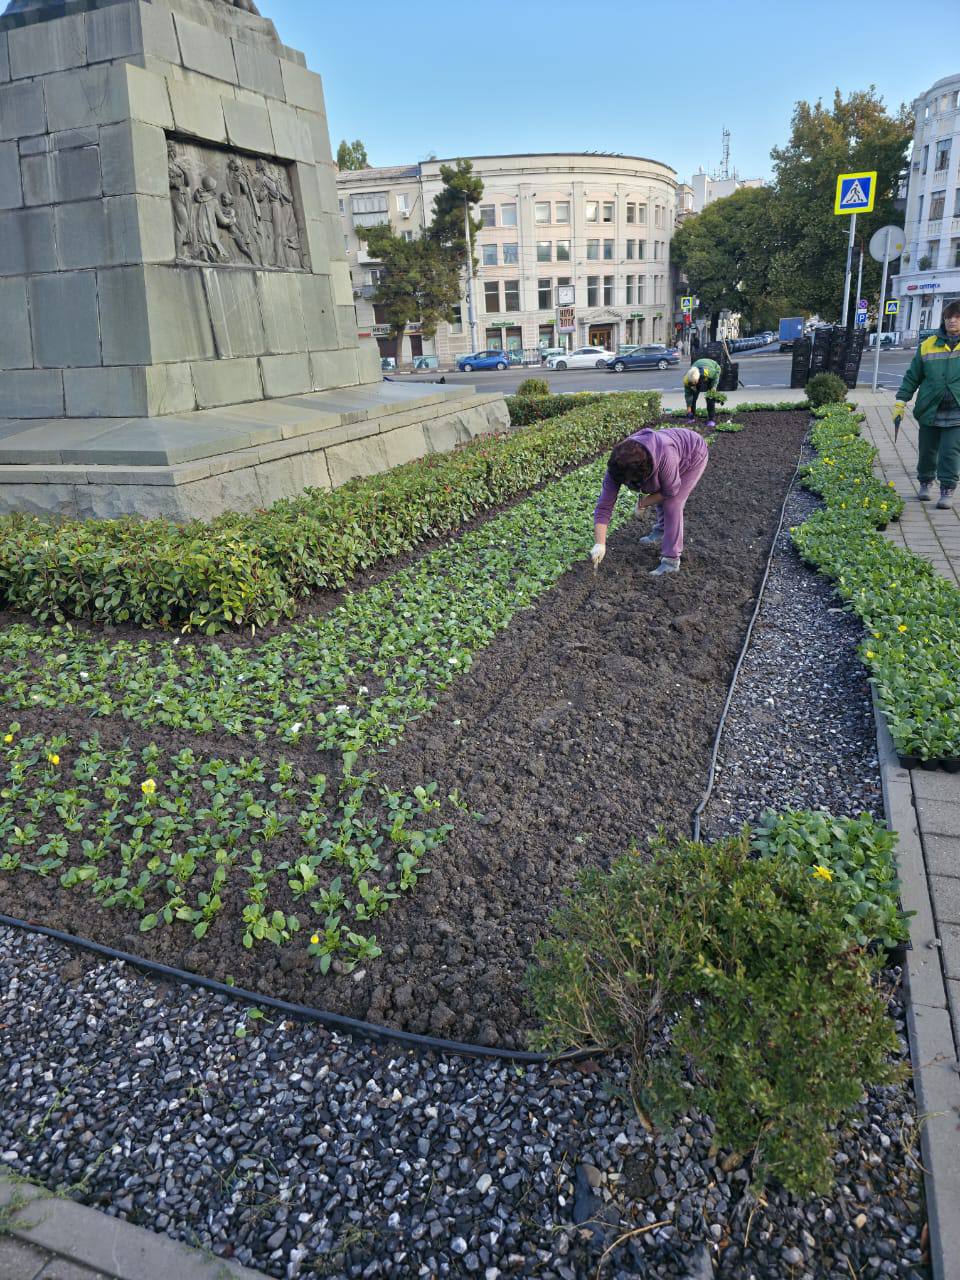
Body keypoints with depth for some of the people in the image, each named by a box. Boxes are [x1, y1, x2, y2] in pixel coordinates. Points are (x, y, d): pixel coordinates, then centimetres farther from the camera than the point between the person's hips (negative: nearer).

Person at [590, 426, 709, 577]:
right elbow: (604, 507, -28)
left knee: (672, 503, -14)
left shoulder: (664, 456, -44)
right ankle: (661, 531, 44)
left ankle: (671, 561, -10)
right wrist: (599, 544, -35)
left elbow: (670, 491, -26)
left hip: (693, 454, -6)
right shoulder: (618, 466, -28)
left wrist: (643, 503, -19)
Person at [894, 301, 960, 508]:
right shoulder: (928, 345, 5)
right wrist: (901, 402, 4)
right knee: (927, 451, 11)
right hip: (930, 411, 2)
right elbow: (913, 376, 10)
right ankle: (925, 483, 32)